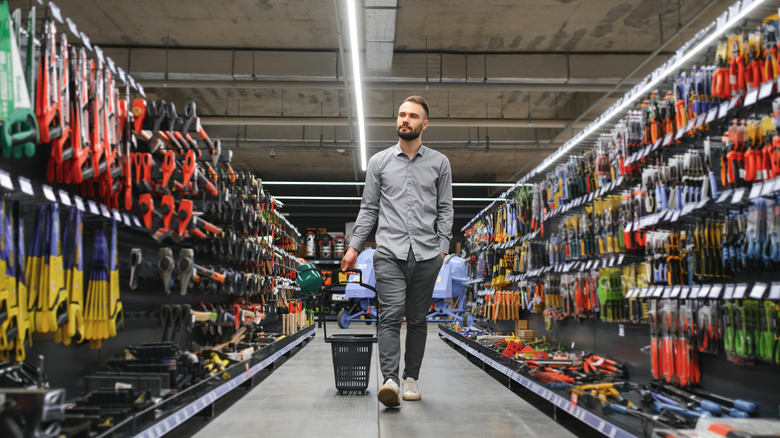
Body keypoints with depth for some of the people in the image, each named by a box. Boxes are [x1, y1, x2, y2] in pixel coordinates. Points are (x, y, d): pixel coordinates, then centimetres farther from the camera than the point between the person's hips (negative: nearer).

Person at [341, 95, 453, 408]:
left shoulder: (439, 163, 9)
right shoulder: (379, 162, 10)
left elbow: (445, 210, 9)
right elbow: (368, 208, 10)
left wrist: (443, 247, -1)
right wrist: (354, 246, 4)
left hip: (426, 254, 1)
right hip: (389, 252, -1)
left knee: (417, 320, 7)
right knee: (391, 316, -13)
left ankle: (411, 379, 19)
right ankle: (390, 380, -19)